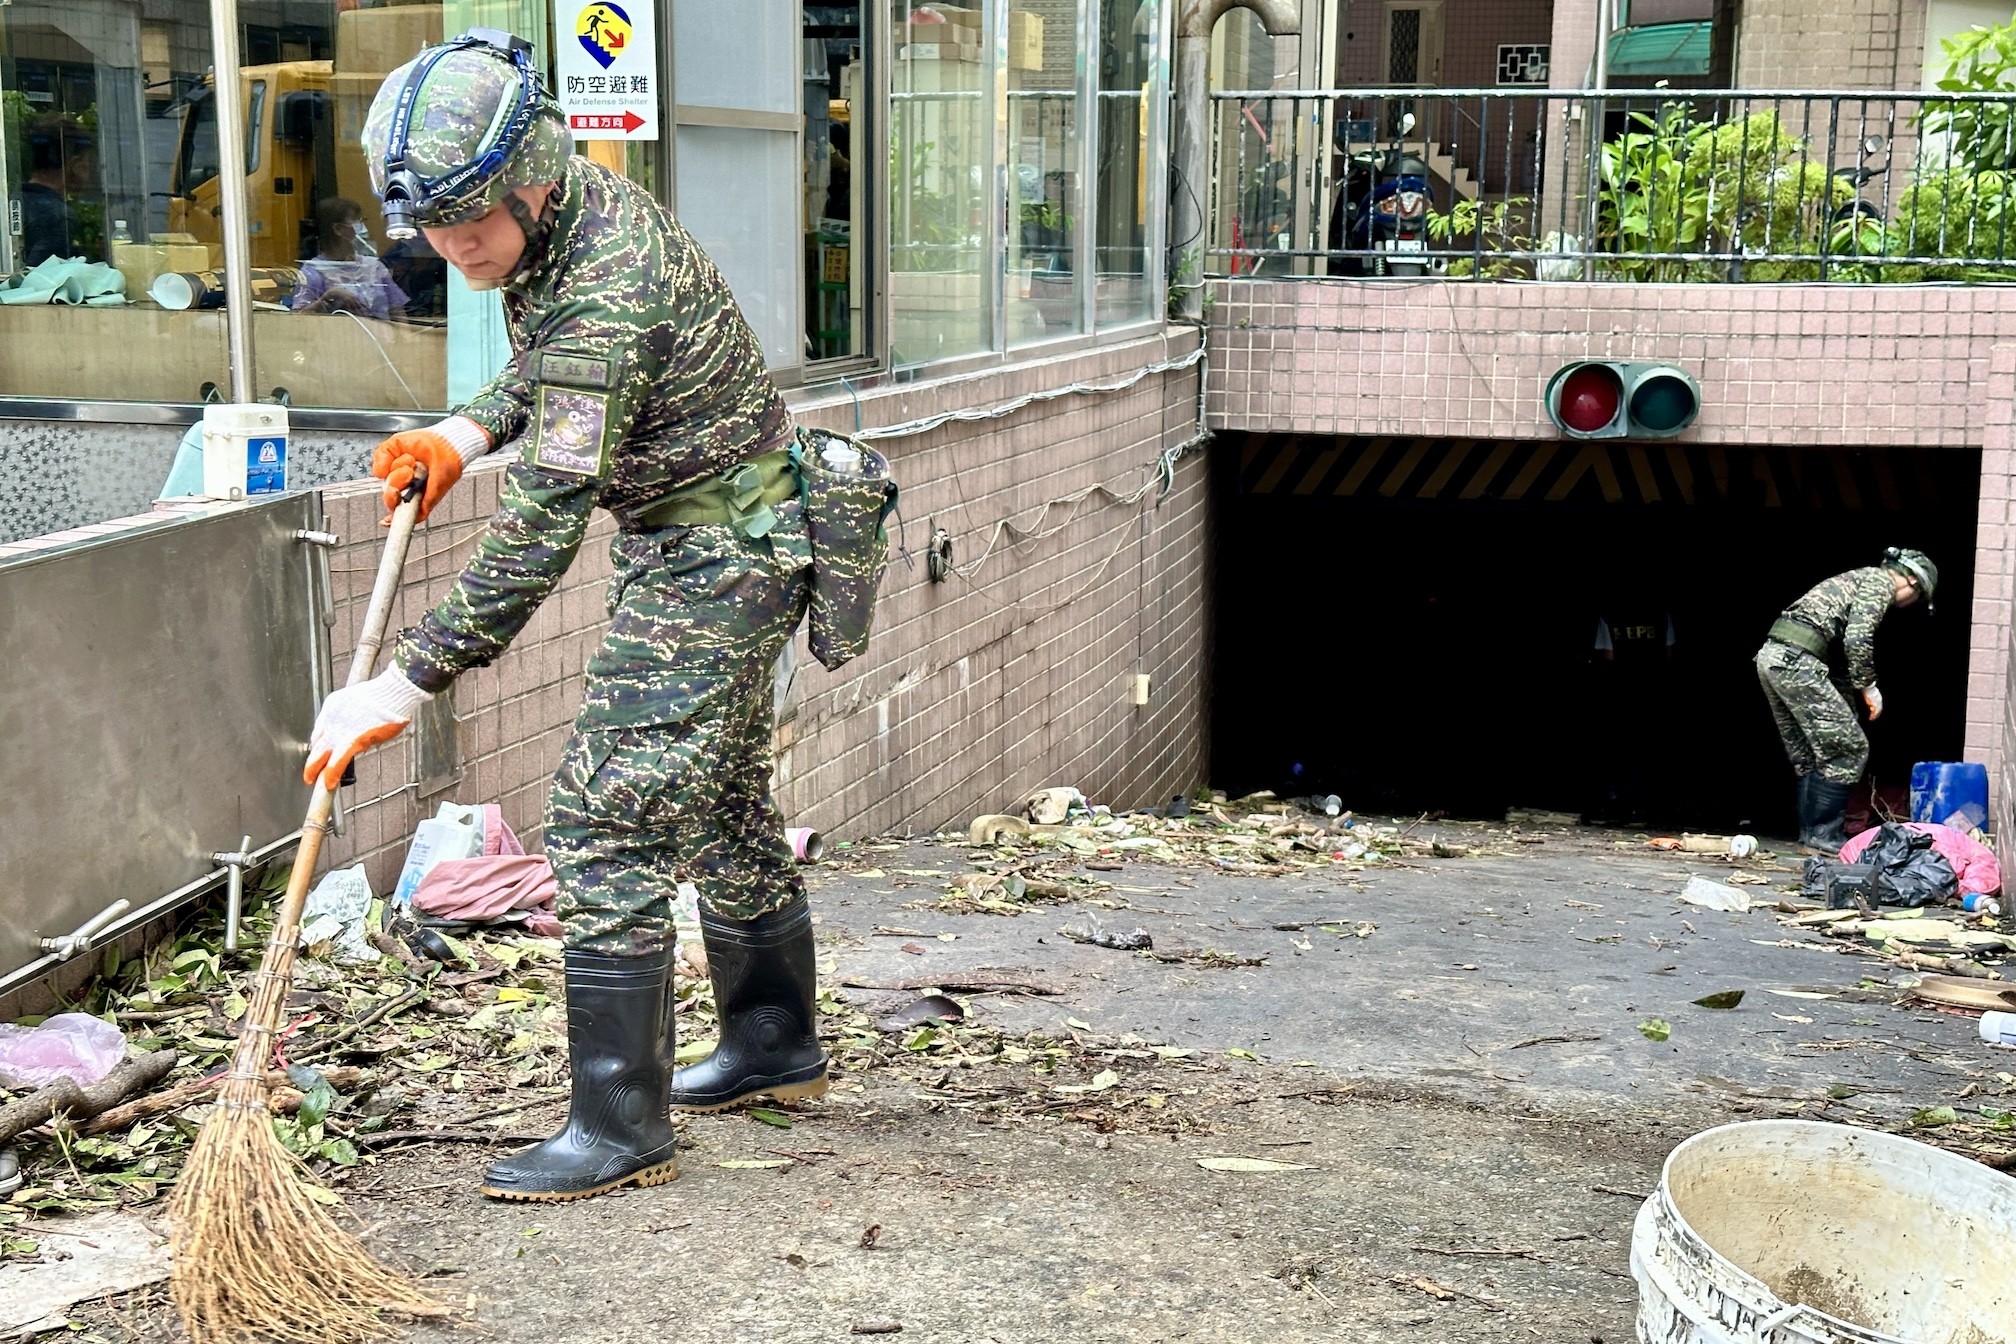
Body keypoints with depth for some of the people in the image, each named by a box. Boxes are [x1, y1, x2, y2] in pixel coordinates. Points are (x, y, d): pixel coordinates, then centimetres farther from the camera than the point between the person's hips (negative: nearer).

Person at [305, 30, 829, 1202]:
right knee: (719, 799, 20)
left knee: (608, 819, -11)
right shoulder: (555, 218, 0)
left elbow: (544, 525, -33)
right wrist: (469, 430, 2)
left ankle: (620, 1126, -4)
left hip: (717, 557, -10)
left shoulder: (608, 285, -30)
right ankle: (776, 1043, 36)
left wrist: (408, 685, -32)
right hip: (696, 543, 10)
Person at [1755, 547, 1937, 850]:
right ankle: (1822, 832, 0)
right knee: (1848, 747, -2)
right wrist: (1869, 687, -3)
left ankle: (1810, 831, 20)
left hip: (1771, 656, 10)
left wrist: (1849, 703, 33)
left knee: (1808, 755, 17)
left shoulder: (1856, 581, 31)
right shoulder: (1880, 582, 2)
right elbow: (1858, 639, -13)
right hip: (1796, 659, -10)